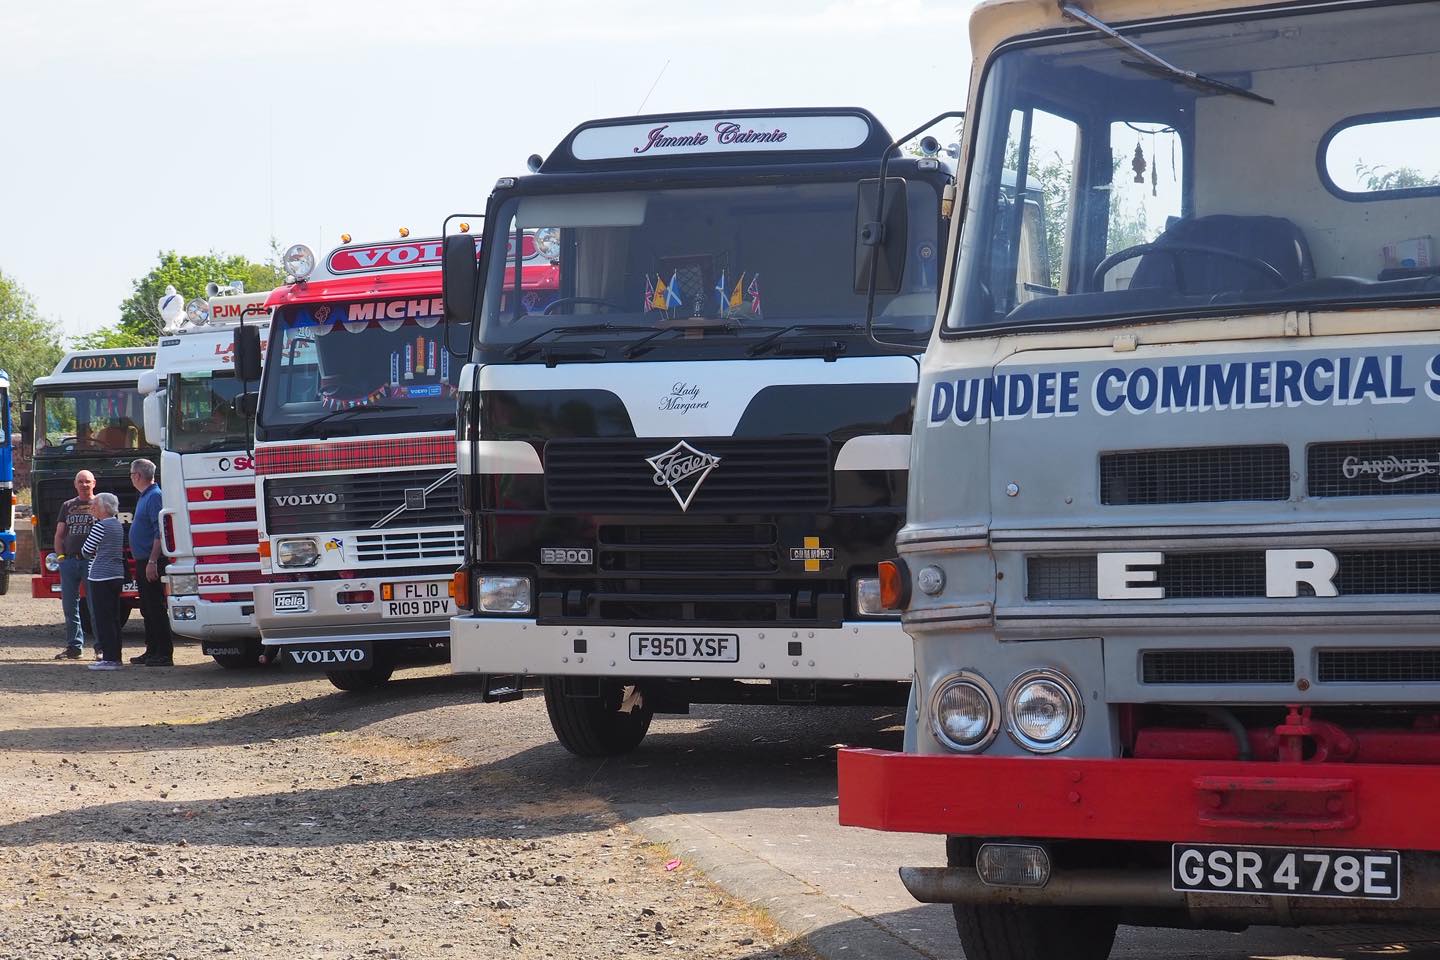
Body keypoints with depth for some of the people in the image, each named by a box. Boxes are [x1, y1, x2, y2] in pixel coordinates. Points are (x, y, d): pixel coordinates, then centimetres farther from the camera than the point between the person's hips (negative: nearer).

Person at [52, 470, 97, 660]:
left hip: (93, 560, -4)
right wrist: (60, 556, 5)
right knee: (69, 606, 4)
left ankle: (102, 647, -3)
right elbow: (59, 534, 17)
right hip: (69, 561, 4)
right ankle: (74, 646, 11)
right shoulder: (67, 506, 17)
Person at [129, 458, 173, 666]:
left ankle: (164, 655, -8)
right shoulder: (144, 497, 17)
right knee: (147, 610, 14)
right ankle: (152, 651, 20)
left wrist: (152, 561, -25)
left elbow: (159, 532, -21)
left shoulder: (155, 497, -14)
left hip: (151, 564, -10)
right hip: (142, 562, 10)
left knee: (156, 609, -9)